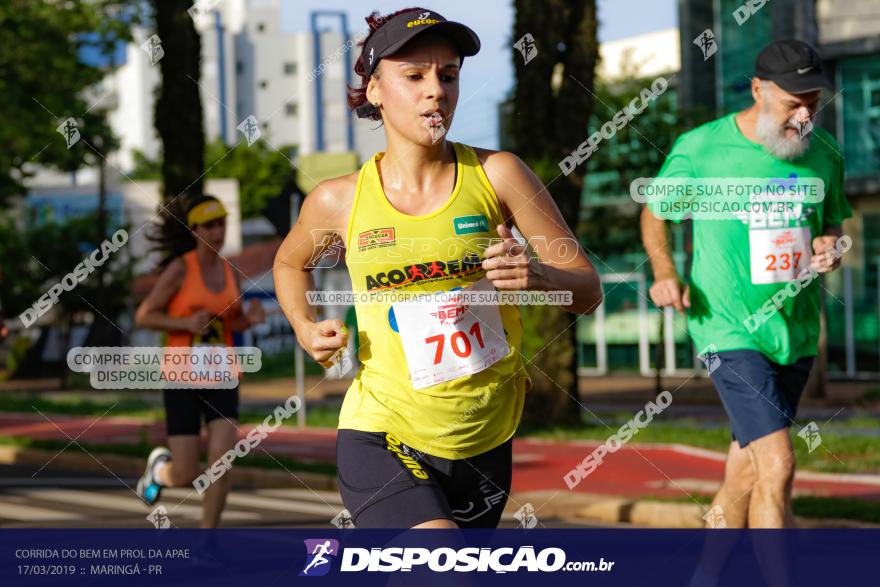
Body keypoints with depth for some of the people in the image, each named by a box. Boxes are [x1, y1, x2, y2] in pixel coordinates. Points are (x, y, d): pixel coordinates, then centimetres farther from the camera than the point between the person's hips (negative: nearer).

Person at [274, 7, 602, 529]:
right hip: (382, 438, -2)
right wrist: (305, 326, 2)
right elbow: (291, 262, 21)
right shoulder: (340, 200, -2)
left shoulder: (495, 175, -4)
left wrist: (540, 277, -23)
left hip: (483, 444, 2)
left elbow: (588, 289, -1)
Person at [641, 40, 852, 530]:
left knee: (747, 468, 14)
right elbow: (655, 213, 8)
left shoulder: (825, 154, 3)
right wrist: (665, 273, -8)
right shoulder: (699, 150, -8)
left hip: (796, 332, 5)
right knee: (778, 466, -18)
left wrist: (830, 247, -5)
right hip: (730, 329, -5)